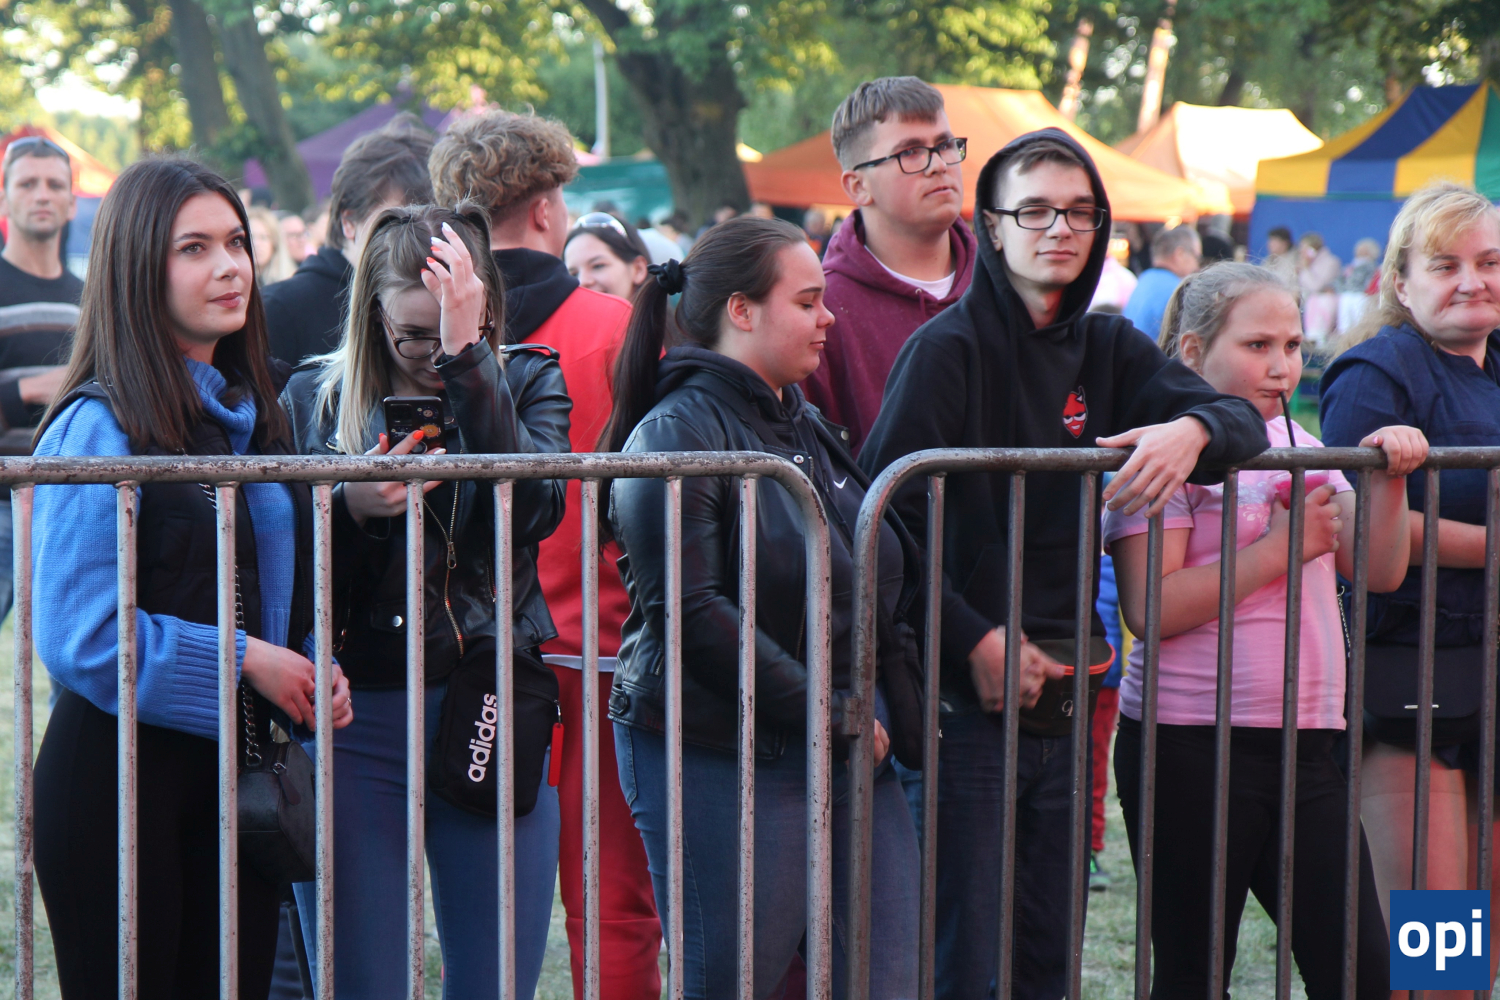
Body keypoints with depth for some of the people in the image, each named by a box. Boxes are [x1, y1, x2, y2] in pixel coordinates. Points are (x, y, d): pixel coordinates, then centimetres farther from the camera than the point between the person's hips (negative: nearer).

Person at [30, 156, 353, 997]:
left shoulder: (253, 412, 12)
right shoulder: (101, 426, -12)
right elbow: (77, 634, -19)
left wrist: (314, 667, 3)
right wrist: (242, 660, -16)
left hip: (234, 764, 7)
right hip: (121, 767, -7)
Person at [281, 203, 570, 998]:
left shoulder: (526, 381, 5)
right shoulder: (313, 397, 4)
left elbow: (534, 509, -16)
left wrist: (467, 358, -19)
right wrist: (347, 508, -19)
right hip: (353, 723, 0)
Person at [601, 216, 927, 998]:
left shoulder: (803, 425, 17)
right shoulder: (679, 431, -9)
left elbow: (887, 574, 28)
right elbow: (691, 612, -18)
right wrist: (827, 713, -16)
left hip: (851, 748, 8)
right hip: (720, 754, -8)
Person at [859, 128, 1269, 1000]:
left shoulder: (1106, 348, 12)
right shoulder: (948, 350, -7)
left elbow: (1245, 420, 2)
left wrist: (1192, 428, -21)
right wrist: (975, 641, -17)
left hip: (1065, 695, 6)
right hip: (967, 695, -6)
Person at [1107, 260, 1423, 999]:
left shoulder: (1297, 446, 16)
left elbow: (1379, 572, 12)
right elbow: (1148, 609, -18)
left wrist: (1389, 480, -4)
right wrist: (1278, 549, -16)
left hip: (1306, 742, 7)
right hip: (1192, 744, -6)